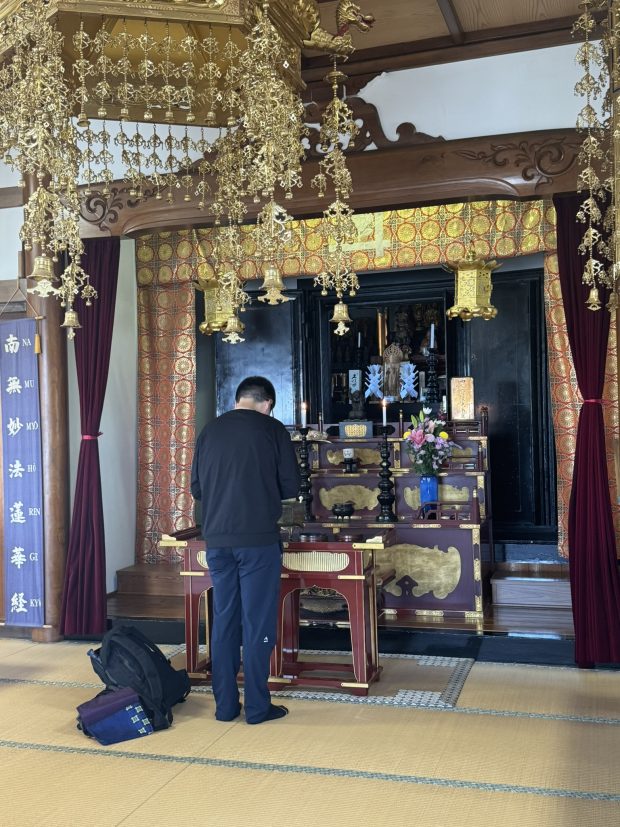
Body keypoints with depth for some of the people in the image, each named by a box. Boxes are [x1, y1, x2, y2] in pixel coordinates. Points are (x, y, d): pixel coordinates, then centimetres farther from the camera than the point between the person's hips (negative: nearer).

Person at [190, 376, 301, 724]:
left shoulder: (210, 431, 8)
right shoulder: (273, 430, -3)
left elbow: (196, 488, 13)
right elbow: (291, 486, -1)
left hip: (217, 540, 4)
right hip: (258, 540, -4)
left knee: (224, 620, 12)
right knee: (258, 623, 3)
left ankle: (226, 705, 18)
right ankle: (257, 707, 10)